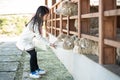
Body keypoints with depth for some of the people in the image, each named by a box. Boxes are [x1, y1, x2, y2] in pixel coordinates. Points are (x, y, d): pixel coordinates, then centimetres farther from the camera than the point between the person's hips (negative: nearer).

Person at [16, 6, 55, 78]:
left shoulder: (37, 22, -2)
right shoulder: (35, 23, -30)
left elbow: (39, 35, -4)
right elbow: (39, 36, -28)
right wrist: (49, 44, -25)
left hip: (28, 40, 9)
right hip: (24, 41, -9)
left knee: (34, 53, 10)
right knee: (33, 54, -7)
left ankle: (37, 69, 23)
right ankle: (32, 72, 5)